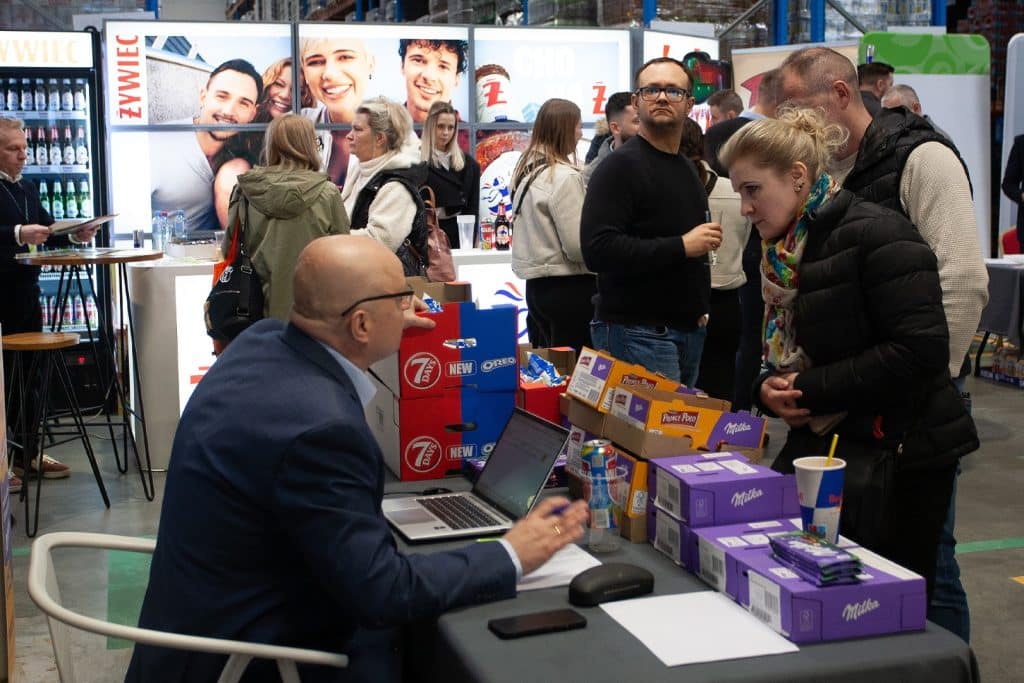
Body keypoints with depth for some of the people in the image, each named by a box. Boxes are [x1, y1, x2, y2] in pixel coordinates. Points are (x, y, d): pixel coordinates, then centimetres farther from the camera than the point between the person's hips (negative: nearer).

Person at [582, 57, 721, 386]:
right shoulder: (620, 166, -11)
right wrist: (681, 246, -22)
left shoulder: (687, 168, 18)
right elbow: (598, 250, -24)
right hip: (637, 332, -9)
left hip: (688, 330, 9)